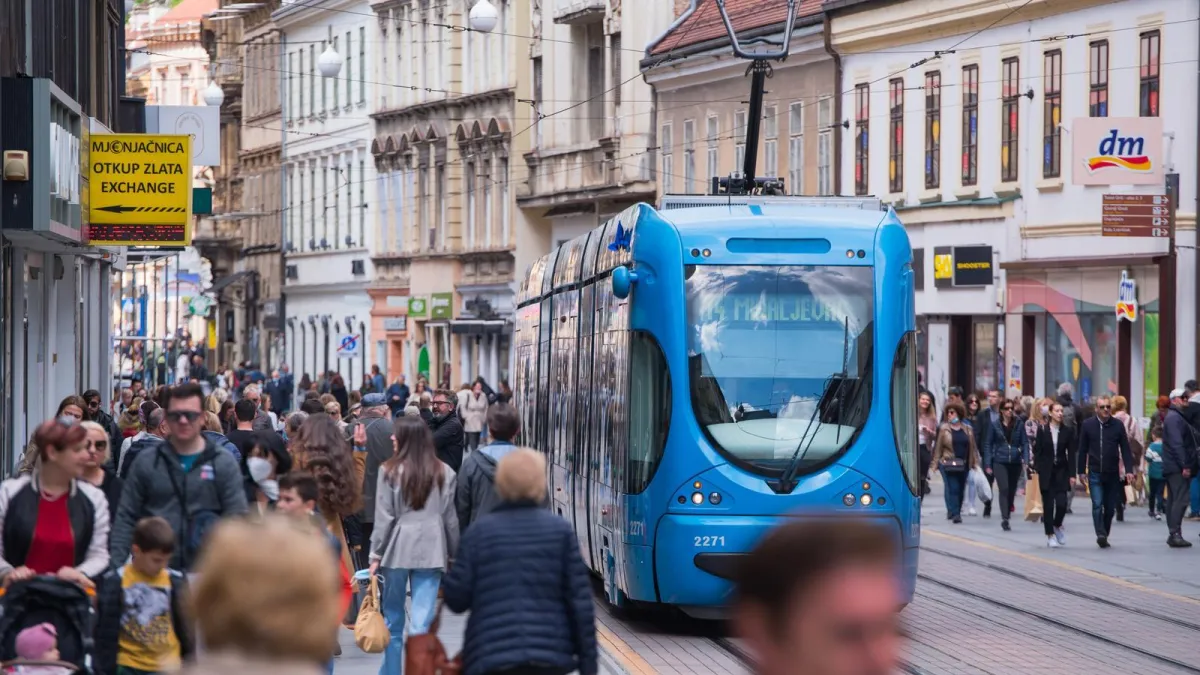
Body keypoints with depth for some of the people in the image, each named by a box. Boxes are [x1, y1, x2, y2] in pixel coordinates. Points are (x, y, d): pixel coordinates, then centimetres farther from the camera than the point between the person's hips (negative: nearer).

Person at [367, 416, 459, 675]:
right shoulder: (444, 473, 3)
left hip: (397, 549, -1)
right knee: (422, 623, -2)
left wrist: (376, 554, 1)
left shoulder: (390, 471, -6)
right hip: (431, 551, 1)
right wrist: (453, 554, 16)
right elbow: (450, 518, 7)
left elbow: (384, 517, -5)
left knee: (393, 619, 13)